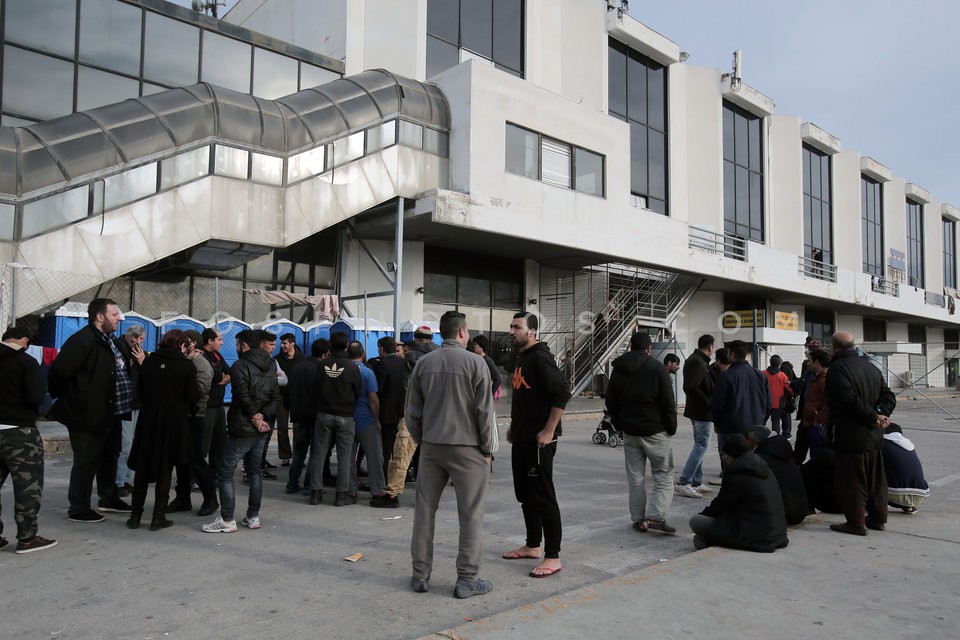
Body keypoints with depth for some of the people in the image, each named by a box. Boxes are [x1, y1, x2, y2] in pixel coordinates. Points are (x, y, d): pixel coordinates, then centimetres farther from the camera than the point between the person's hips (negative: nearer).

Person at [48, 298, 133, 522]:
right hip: (88, 415, -10)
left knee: (109, 457, 21)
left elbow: (126, 369, 27)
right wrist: (64, 400, -11)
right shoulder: (82, 341, -18)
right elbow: (59, 372, -22)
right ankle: (78, 509, 13)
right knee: (86, 462, 1)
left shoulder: (114, 343, 12)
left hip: (111, 415, 10)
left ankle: (109, 499, 36)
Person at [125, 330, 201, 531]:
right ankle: (158, 518, 9)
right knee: (165, 470, 7)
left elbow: (140, 391, 5)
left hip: (148, 420, 3)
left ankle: (135, 515, 16)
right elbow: (193, 397, -10)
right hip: (174, 423, -2)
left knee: (142, 468, 13)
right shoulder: (187, 366, -9)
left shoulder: (149, 361, 0)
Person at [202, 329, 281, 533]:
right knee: (255, 471, 15)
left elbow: (243, 396, -21)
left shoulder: (240, 366, -13)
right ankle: (253, 517, 19)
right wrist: (263, 416, -6)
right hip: (262, 430, 8)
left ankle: (227, 520, 2)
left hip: (241, 430, -7)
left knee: (225, 473, 1)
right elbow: (276, 397, 4)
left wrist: (255, 416, -9)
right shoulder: (271, 366, 9)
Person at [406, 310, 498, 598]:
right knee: (471, 515, 5)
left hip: (431, 446, 5)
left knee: (424, 510, 12)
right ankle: (467, 579, 10)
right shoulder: (475, 362, -10)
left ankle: (420, 574, 19)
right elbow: (485, 411, -10)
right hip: (467, 447, -4)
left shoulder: (423, 363, 4)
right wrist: (488, 450, -1)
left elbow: (412, 411, 8)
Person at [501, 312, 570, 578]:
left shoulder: (540, 358, -15)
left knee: (543, 497, -4)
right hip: (521, 439, 10)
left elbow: (562, 393, -23)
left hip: (539, 440, -10)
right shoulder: (521, 359, 15)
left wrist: (549, 431, -22)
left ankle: (552, 557, 4)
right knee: (525, 495, 17)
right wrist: (514, 426, 20)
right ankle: (533, 546, 30)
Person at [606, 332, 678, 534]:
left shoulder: (618, 370, 6)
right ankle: (656, 516, -8)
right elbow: (668, 402, -10)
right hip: (655, 431, -4)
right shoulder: (657, 368, -8)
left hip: (630, 432, 4)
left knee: (635, 477, 12)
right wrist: (671, 428, 1)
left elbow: (611, 402, 10)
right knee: (664, 475, 4)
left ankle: (639, 519, 14)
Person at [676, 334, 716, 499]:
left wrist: (708, 402, 10)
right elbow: (691, 387, -27)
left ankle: (696, 482, 22)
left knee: (700, 446, 16)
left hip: (698, 411, 11)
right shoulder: (697, 363, -18)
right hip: (702, 411, -11)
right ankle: (683, 483, -7)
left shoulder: (696, 360, 13)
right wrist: (708, 402, -18)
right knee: (702, 446, -7)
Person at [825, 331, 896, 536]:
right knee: (875, 478, 17)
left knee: (852, 480, 0)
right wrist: (880, 415, -5)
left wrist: (874, 417, -14)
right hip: (874, 435, 8)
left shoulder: (837, 368, -14)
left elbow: (852, 400, -24)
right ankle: (877, 518, 26)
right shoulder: (871, 366, 12)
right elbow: (889, 396, 9)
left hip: (851, 436, -8)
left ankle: (856, 522, 5)